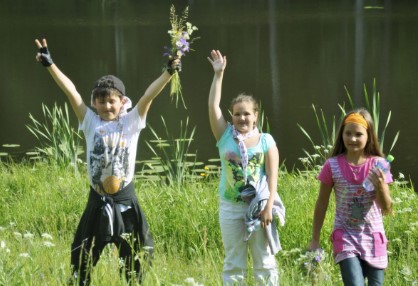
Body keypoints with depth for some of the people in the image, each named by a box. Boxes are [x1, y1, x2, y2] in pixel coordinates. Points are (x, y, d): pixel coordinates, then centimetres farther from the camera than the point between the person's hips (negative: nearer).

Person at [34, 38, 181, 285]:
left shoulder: (132, 122, -1)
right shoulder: (91, 122, 0)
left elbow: (149, 95, -12)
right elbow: (71, 91, -7)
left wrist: (169, 72, -24)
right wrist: (50, 64, -13)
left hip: (125, 200, -1)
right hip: (97, 200, 1)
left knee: (138, 255, 7)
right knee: (83, 257, 9)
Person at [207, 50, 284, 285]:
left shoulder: (266, 141, -1)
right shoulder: (225, 136, 3)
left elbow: (272, 176, -6)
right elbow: (213, 105, -5)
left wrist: (269, 206, -14)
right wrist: (218, 74, -9)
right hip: (231, 208, 2)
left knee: (265, 261, 5)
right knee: (233, 263, 7)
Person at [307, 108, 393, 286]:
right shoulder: (332, 166, -6)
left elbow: (386, 209, -6)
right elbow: (321, 204, 4)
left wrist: (380, 186, -25)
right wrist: (315, 239, 7)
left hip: (373, 238, 2)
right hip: (346, 237, -2)